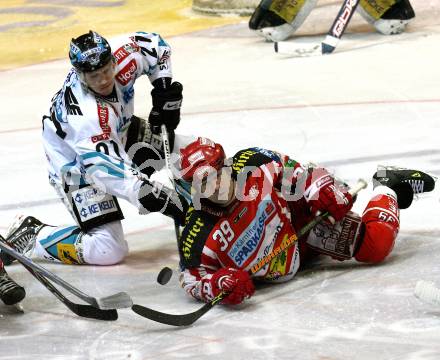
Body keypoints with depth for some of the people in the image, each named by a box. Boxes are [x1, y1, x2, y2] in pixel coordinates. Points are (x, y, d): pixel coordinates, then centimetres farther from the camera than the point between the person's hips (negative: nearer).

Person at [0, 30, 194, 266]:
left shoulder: (123, 56, -25)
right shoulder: (84, 115, -41)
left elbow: (155, 45, -2)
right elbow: (112, 170, -42)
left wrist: (163, 92, -10)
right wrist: (164, 202, -45)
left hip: (117, 134, 7)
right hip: (76, 165, -7)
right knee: (109, 251, -15)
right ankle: (31, 236, 1)